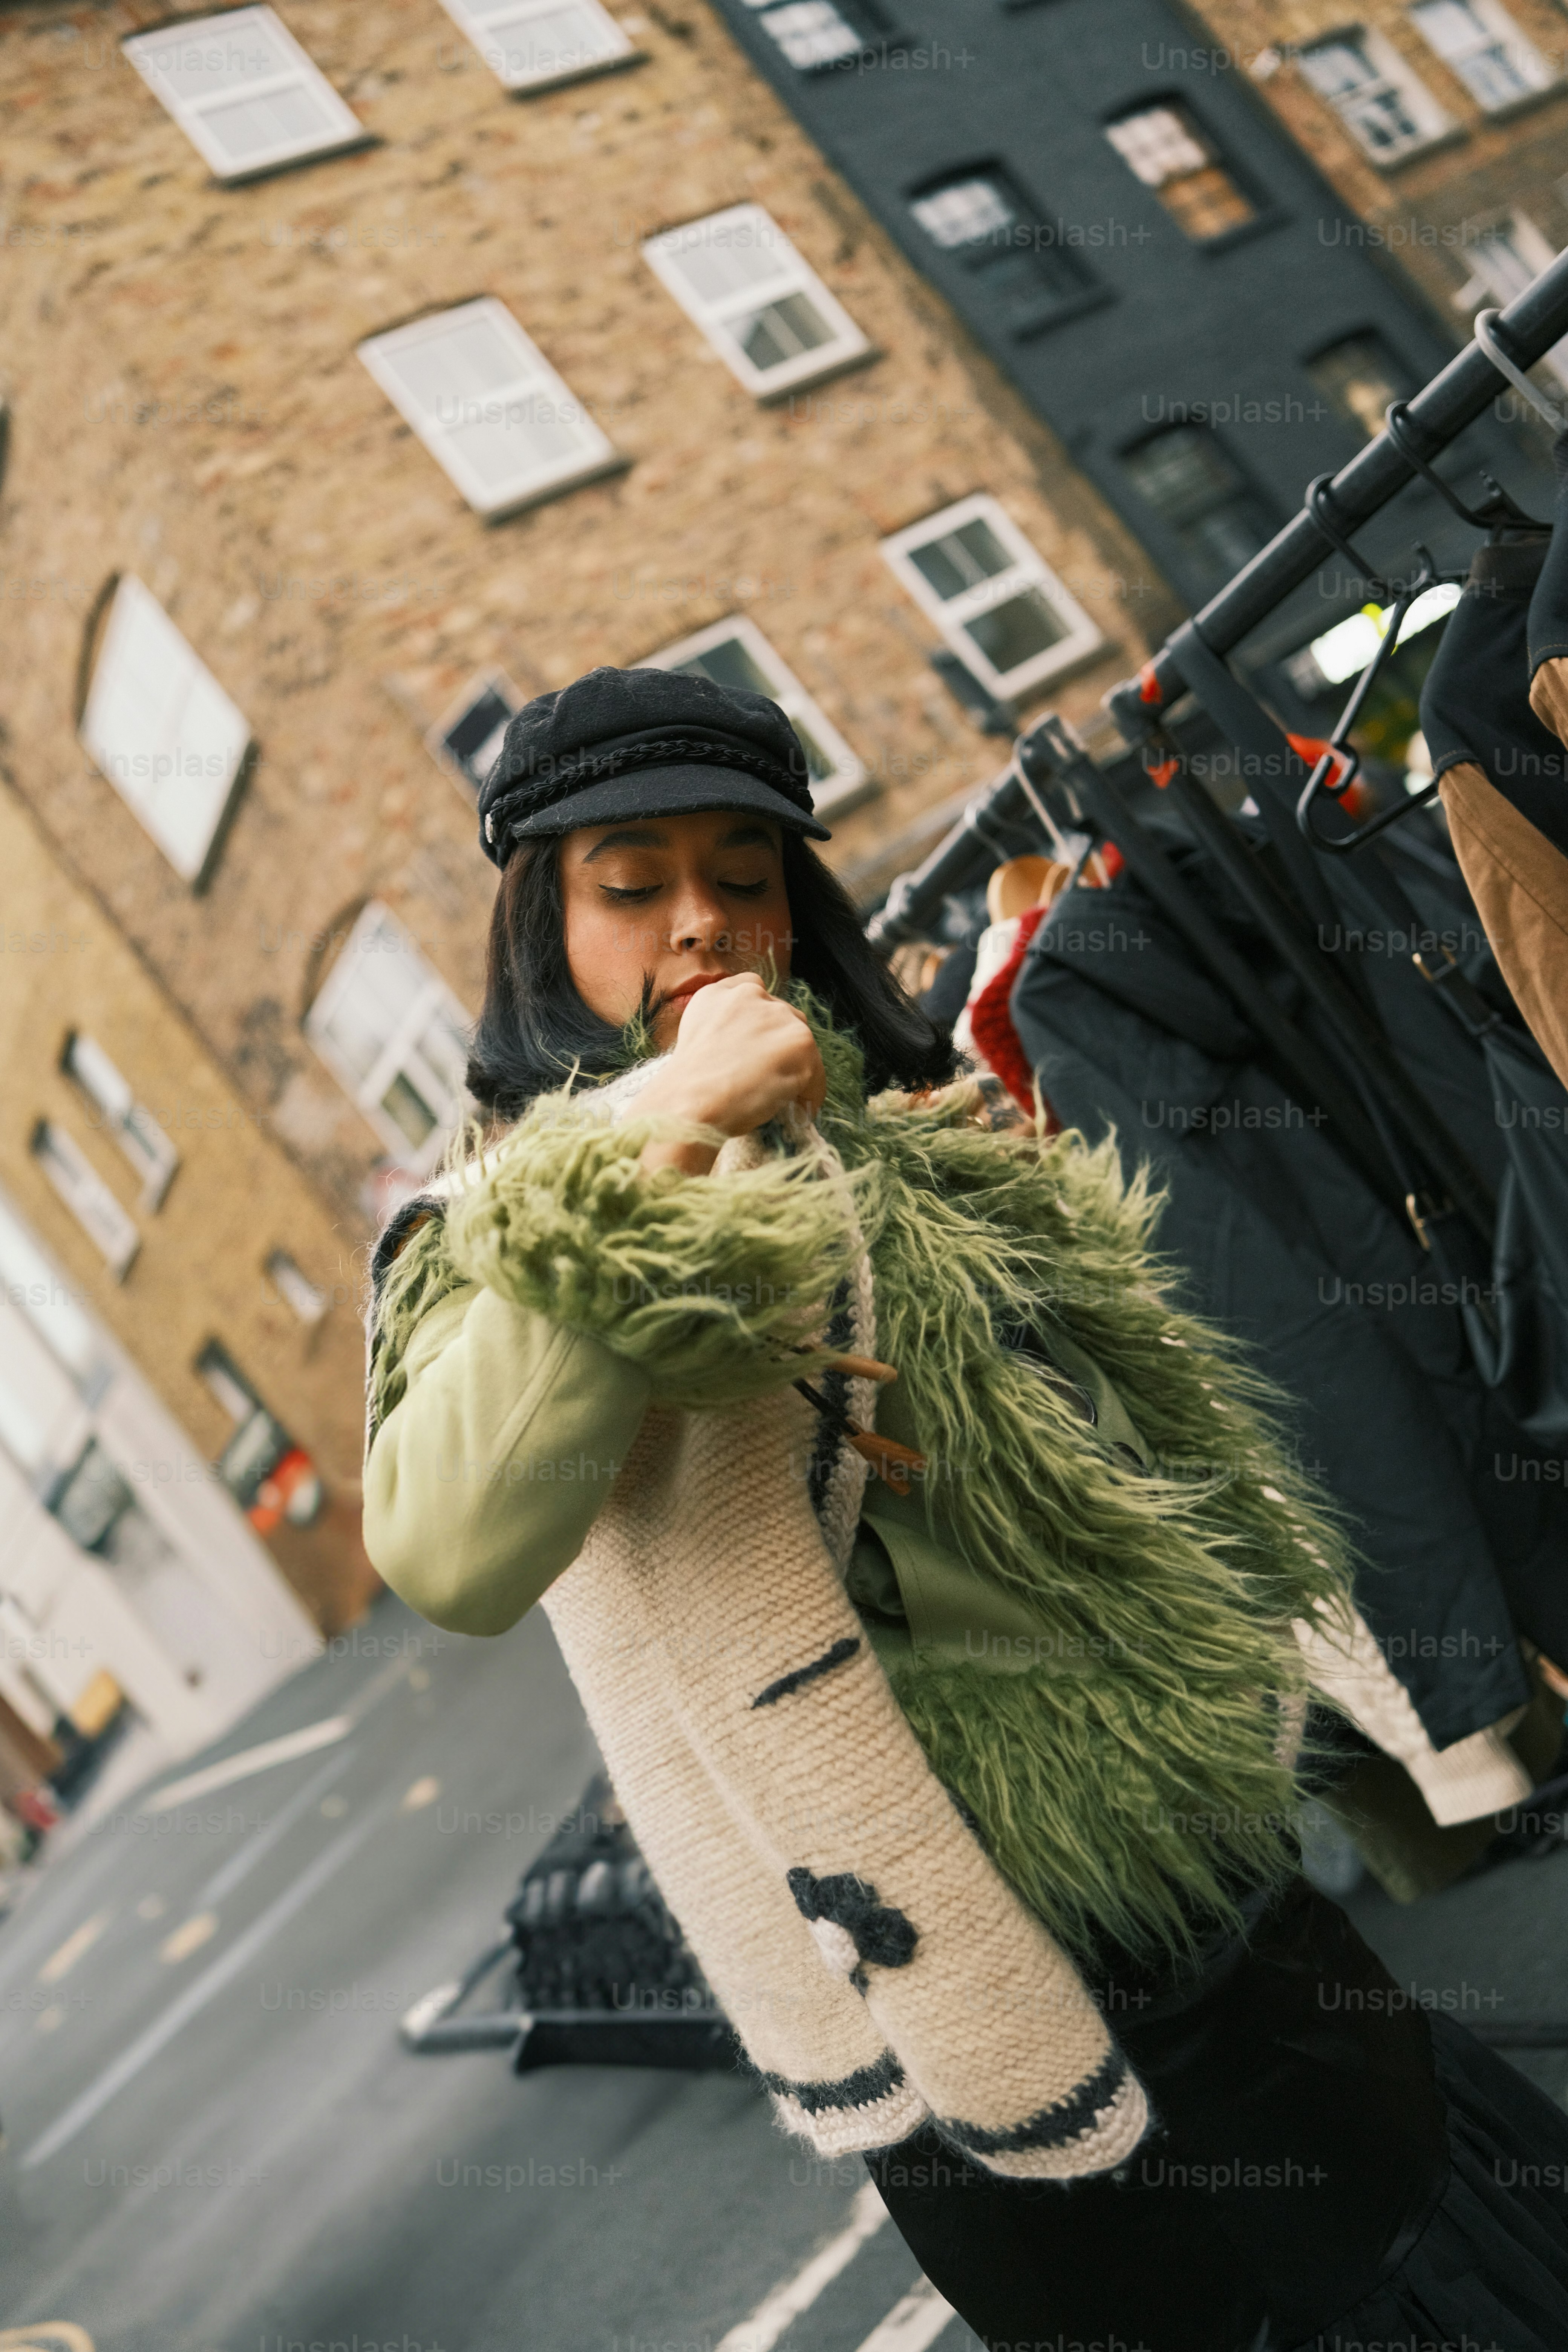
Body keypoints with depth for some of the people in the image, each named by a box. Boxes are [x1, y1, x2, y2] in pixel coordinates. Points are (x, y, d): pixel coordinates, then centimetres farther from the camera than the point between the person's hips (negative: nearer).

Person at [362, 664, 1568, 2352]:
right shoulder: (508, 1243, -15)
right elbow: (450, 1560, -38)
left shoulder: (898, 1150, 7)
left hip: (1212, 1882, 8)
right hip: (985, 1971, -7)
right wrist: (661, 1134, -35)